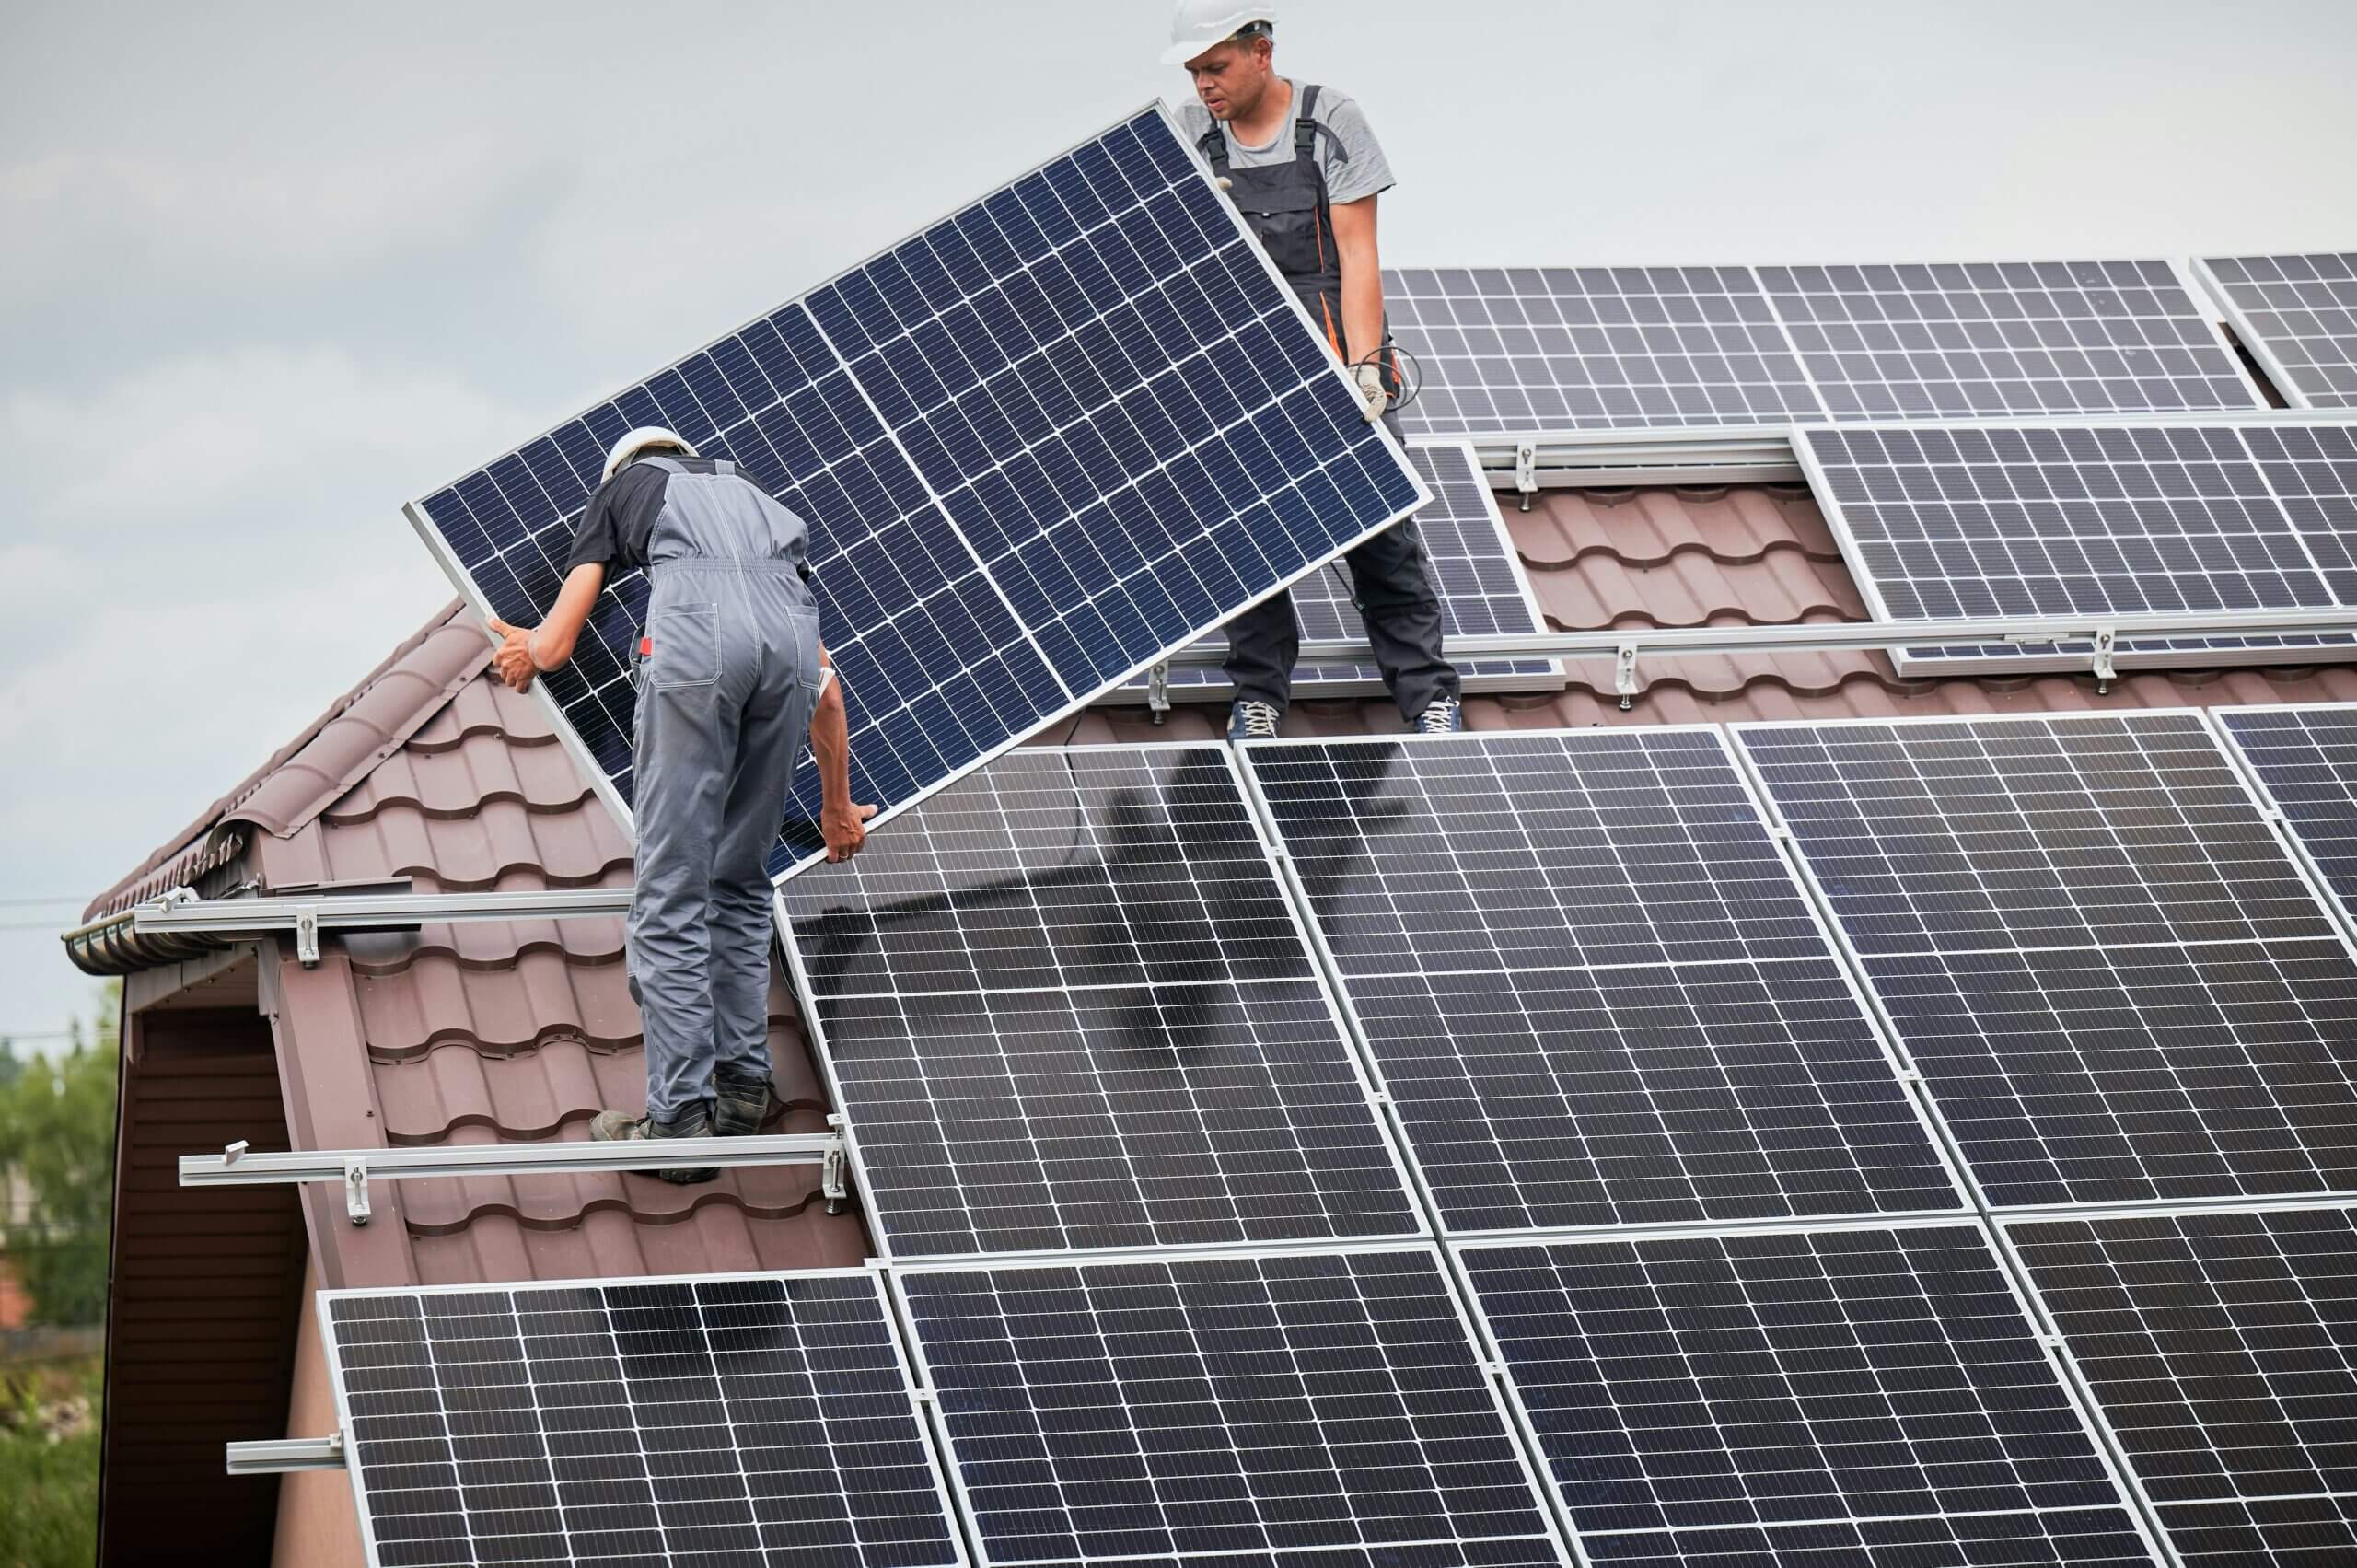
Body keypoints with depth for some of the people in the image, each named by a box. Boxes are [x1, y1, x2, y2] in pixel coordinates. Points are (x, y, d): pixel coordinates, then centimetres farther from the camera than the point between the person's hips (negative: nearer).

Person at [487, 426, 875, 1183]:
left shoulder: (620, 489, 32)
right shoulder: (748, 494, 42)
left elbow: (554, 645, 24)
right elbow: (827, 686, 39)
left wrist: (527, 651, 50)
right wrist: (837, 805, 51)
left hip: (697, 632, -4)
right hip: (789, 632, 4)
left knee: (671, 898, 1)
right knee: (741, 882, 21)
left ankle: (682, 1117, 1)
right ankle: (742, 1085, 26)